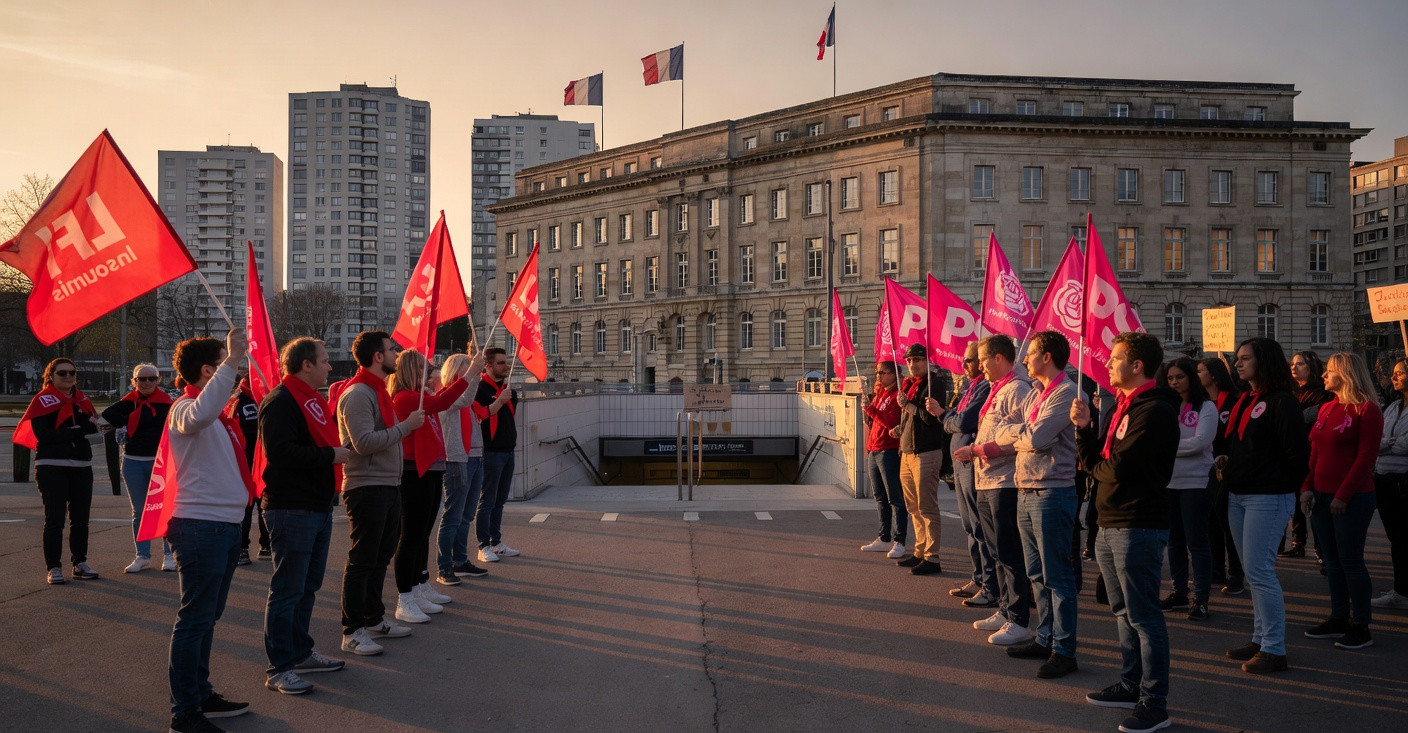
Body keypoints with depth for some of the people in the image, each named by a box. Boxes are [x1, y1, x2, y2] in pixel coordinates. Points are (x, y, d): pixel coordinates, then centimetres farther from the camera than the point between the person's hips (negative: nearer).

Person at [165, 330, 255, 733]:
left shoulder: (219, 414, 17)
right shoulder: (185, 408, -12)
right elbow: (199, 415, -40)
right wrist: (232, 361, -43)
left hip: (226, 525, 10)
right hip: (201, 526, -10)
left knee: (207, 616, 17)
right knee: (195, 618, -5)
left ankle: (201, 695, 28)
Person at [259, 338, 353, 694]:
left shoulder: (314, 399, 17)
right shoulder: (280, 401, -14)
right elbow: (280, 451, -25)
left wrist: (338, 451, 5)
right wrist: (330, 455, -19)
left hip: (318, 506, 10)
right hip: (291, 508, -10)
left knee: (308, 586, 18)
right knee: (287, 591, -4)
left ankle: (300, 652, 31)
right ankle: (278, 668, 4)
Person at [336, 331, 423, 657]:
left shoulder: (379, 391, 16)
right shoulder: (357, 394, -16)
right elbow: (365, 442, -24)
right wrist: (406, 425, -19)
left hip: (388, 486, 10)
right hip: (366, 488, -10)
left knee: (381, 557, 17)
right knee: (361, 562, -4)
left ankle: (374, 619, 29)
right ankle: (352, 632, 4)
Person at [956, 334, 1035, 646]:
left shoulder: (1017, 390, -13)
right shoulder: (996, 390, 17)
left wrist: (976, 450, -18)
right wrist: (974, 452, 11)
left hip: (1005, 483, -10)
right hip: (987, 482, 10)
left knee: (1011, 555, -5)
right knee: (998, 553, 16)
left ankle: (1019, 622, 1)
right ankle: (1005, 612, 26)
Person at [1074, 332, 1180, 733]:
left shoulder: (1155, 411, -16)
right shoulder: (1124, 407, 16)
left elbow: (1117, 468, -22)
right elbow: (1095, 461, 13)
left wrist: (1096, 466, -1)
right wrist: (1084, 426, -2)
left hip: (1138, 526, -10)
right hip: (1111, 525, 10)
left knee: (1143, 616, -4)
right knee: (1124, 611, 18)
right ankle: (1131, 684, 30)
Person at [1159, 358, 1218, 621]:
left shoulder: (1206, 407, -4)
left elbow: (1199, 442, -16)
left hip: (1195, 483, -5)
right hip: (1169, 481, 5)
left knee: (1197, 542, -1)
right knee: (1174, 540, 12)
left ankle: (1200, 598, 6)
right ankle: (1179, 591, 23)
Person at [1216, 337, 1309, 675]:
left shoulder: (1281, 402, -12)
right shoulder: (1243, 400, 15)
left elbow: (1297, 451, -15)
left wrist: (1281, 487, -7)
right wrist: (1226, 460, 5)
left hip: (1267, 498, -9)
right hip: (1238, 496, 9)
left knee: (1259, 572, -8)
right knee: (1254, 572, 14)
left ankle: (1274, 650, 0)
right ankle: (1260, 638, 23)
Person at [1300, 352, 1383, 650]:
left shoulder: (1367, 410, -9)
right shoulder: (1326, 409, 12)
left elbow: (1366, 457, -14)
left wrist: (1343, 495, -16)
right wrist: (1307, 488, 3)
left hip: (1352, 499, -7)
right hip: (1321, 496, 7)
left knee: (1350, 559, -2)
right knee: (1332, 559, 11)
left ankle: (1361, 626, 7)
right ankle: (1339, 619, 20)